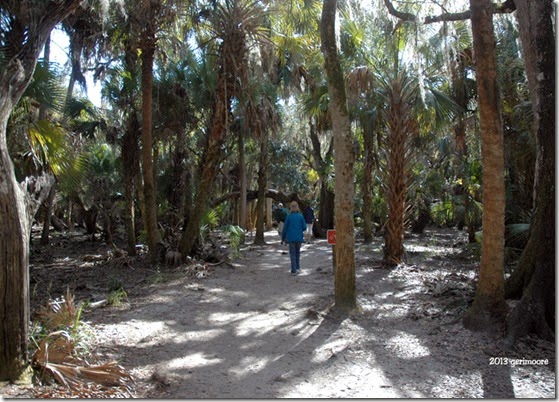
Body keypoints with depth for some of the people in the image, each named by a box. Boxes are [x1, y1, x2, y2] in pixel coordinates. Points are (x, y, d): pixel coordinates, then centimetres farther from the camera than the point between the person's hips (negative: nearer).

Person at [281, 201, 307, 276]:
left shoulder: (289, 217, -5)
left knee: (293, 254, 3)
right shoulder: (301, 216, -2)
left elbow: (285, 228, -2)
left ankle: (294, 270, -1)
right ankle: (297, 267, 22)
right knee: (297, 252, 19)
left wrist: (283, 238, 8)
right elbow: (304, 227, -2)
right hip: (299, 238, 2)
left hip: (291, 238, -1)